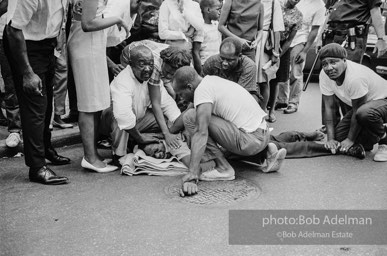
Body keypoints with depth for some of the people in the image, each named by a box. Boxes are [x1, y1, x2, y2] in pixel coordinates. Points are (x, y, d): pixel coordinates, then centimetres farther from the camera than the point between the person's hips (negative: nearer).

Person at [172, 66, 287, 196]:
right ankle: (266, 152, 17)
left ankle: (223, 168, -6)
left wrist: (192, 175, -28)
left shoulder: (202, 90, -12)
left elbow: (201, 133, -24)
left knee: (190, 117, -8)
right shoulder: (213, 80, 16)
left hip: (251, 140, -9)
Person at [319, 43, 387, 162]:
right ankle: (366, 143, 19)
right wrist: (331, 138, -15)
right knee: (339, 136, -10)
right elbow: (329, 108, -10)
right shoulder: (324, 75, -15)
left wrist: (351, 139, -19)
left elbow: (357, 112, -26)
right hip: (359, 105, 7)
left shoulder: (355, 77, -36)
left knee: (364, 113, -40)